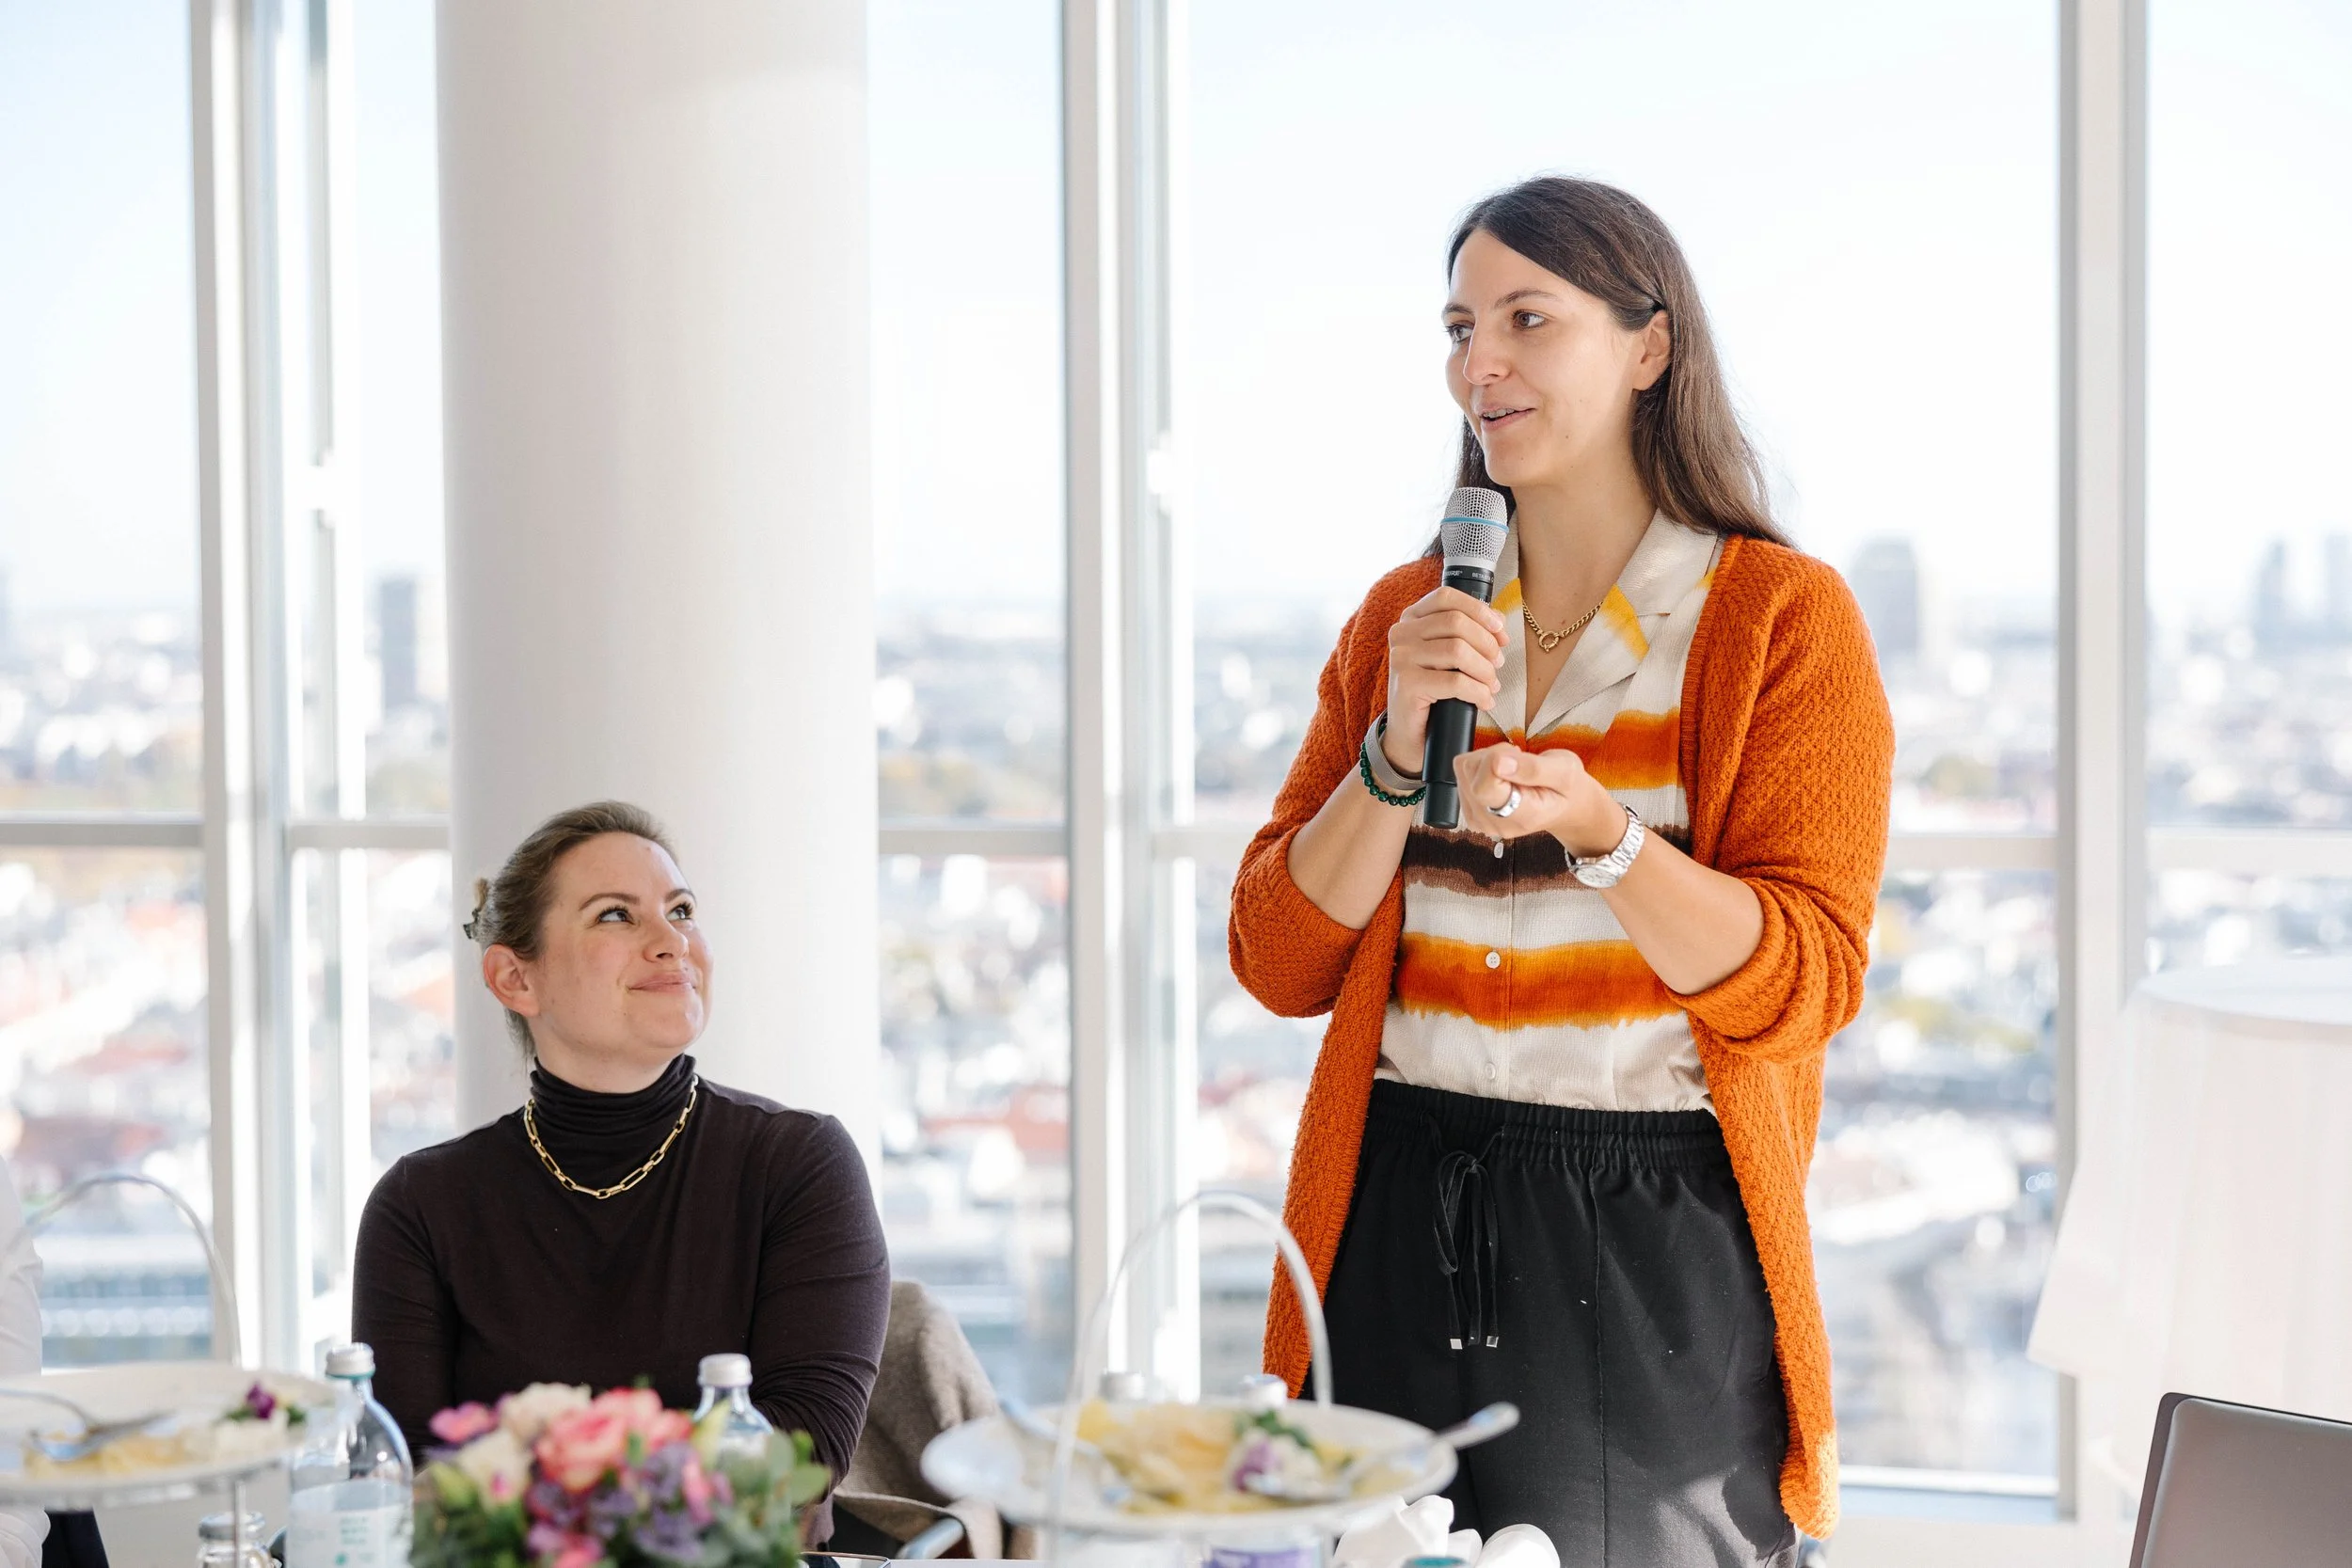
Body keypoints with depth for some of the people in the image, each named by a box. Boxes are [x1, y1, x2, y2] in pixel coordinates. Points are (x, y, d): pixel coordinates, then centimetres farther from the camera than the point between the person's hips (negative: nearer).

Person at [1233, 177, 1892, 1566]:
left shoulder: (1785, 618, -2)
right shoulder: (1405, 619, 10)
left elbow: (1803, 984, -10)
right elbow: (1280, 964, 4)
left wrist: (1594, 832, -25)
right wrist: (1399, 750, -10)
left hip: (1655, 1251, -3)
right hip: (1399, 1230, 4)